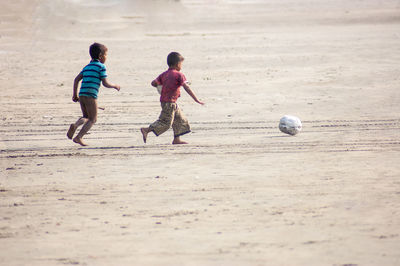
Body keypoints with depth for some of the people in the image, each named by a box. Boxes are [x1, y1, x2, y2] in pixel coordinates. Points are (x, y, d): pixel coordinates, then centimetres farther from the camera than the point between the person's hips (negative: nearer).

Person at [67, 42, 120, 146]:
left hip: (82, 95, 7)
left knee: (86, 117, 21)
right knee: (93, 119, 5)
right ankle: (79, 137, -7)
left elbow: (76, 80, 14)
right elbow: (105, 84, -5)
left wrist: (75, 95, 20)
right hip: (91, 96, -7)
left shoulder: (87, 67, 19)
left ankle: (75, 125, -9)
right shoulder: (101, 67, -1)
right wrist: (115, 86, 13)